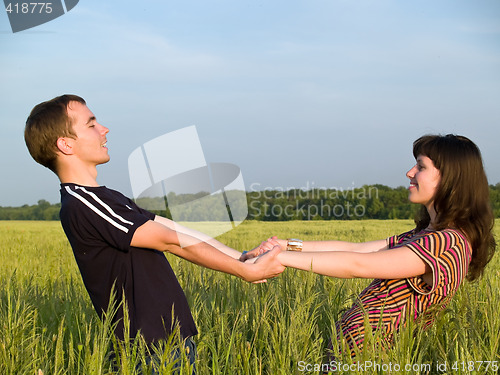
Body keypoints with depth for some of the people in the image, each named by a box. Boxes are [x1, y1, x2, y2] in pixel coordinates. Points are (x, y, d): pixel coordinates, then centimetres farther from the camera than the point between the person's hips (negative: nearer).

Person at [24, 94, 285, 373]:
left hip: (172, 337, 9)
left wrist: (246, 257, 8)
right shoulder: (81, 205, -17)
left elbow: (174, 230, 11)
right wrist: (247, 271, -9)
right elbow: (172, 242, -15)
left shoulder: (103, 198, 15)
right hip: (155, 348, -9)